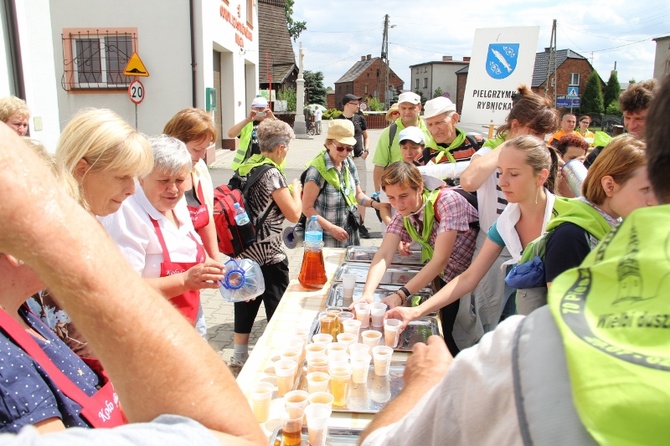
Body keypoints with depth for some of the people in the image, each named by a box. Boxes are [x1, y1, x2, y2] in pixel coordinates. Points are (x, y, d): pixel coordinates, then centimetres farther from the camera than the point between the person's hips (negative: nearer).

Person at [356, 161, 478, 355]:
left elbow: (440, 259, -31)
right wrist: (367, 294, -35)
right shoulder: (403, 214, -8)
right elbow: (383, 255, -18)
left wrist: (400, 295, -37)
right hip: (448, 281, 5)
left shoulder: (446, 200, -26)